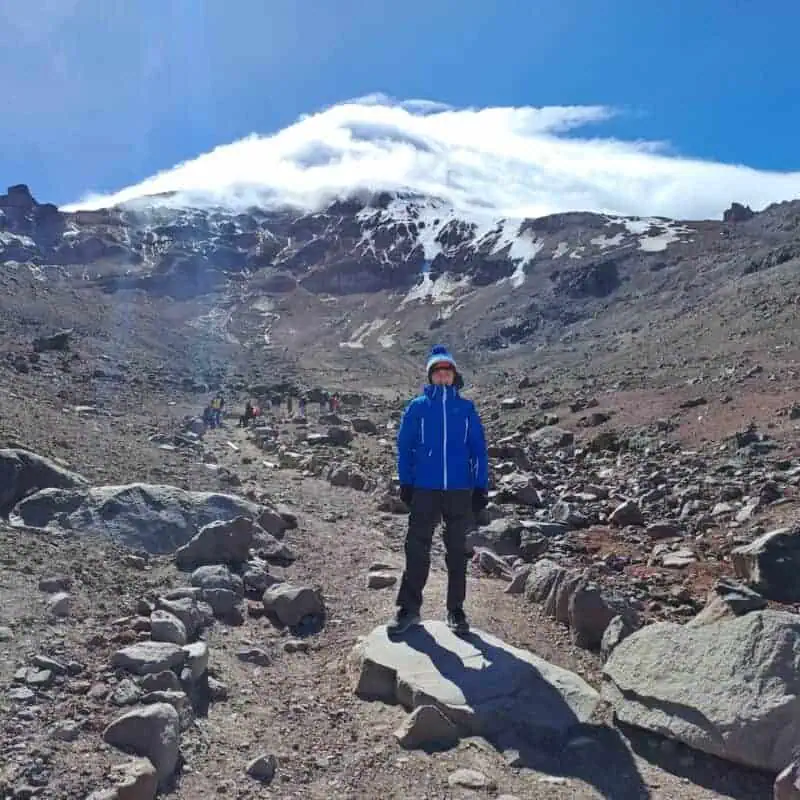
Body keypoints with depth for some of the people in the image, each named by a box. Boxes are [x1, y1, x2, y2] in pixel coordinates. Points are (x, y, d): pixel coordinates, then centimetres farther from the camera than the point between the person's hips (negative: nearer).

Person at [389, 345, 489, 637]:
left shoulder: (466, 408, 5)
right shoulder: (417, 407, 3)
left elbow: (479, 449, 6)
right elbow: (404, 446, 4)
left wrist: (481, 487, -1)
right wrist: (406, 483, -3)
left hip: (460, 490, 1)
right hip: (425, 489, -1)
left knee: (457, 551, 9)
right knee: (417, 549, 1)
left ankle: (456, 610, 21)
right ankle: (409, 608, 13)